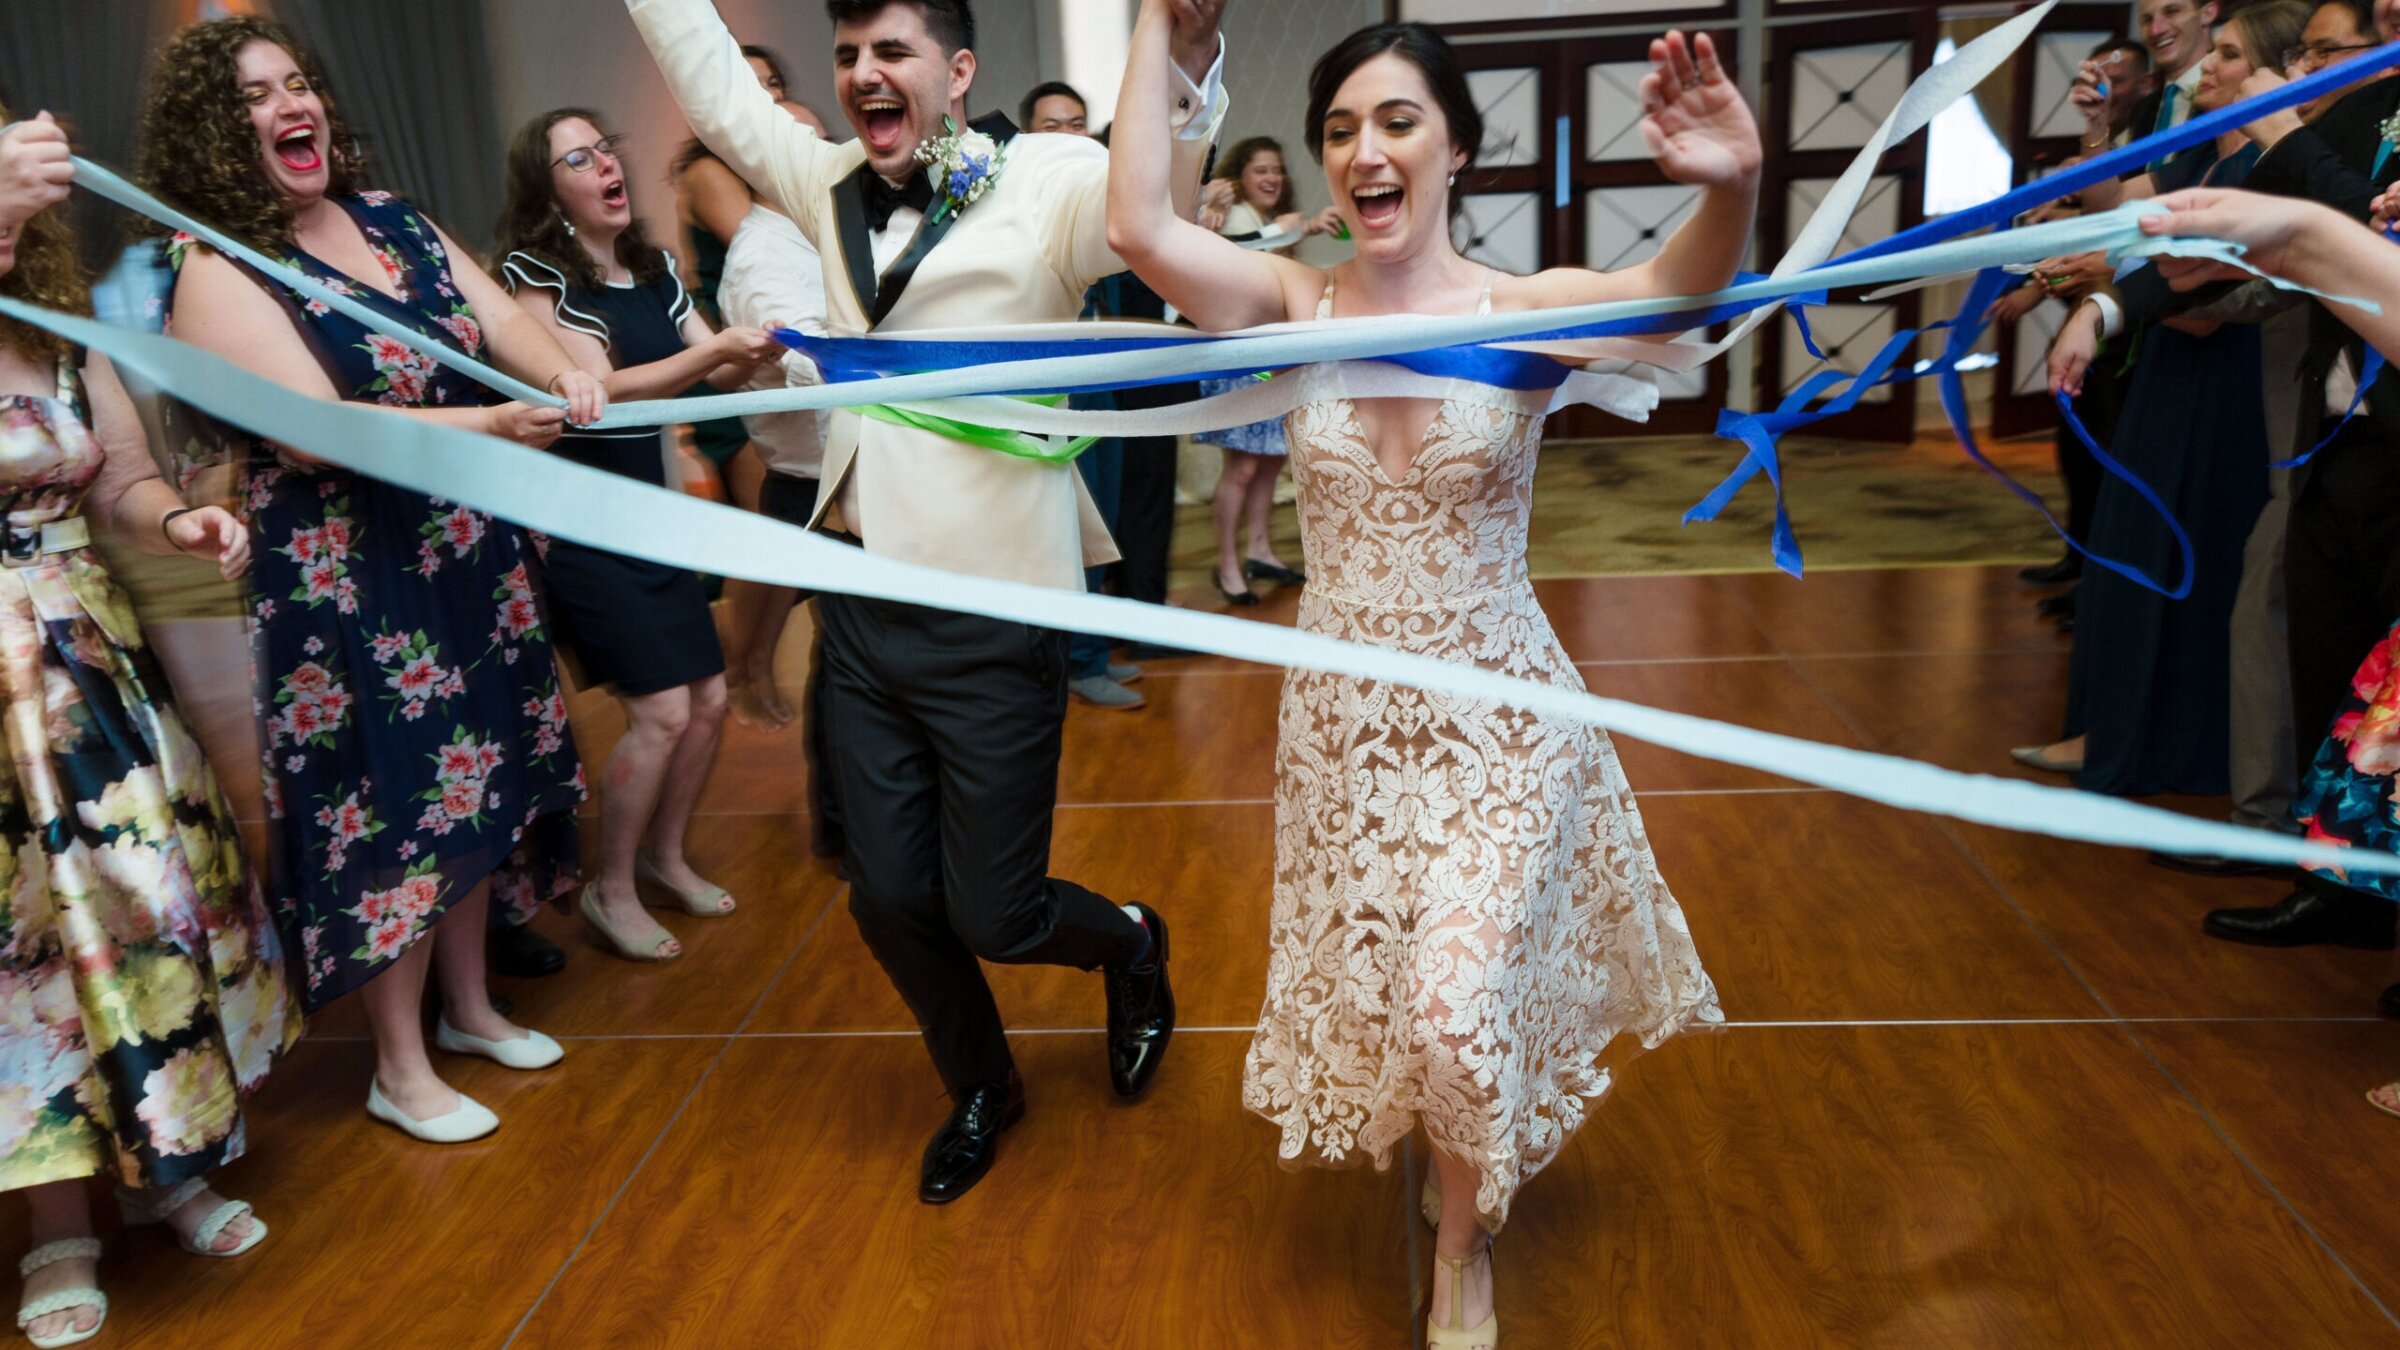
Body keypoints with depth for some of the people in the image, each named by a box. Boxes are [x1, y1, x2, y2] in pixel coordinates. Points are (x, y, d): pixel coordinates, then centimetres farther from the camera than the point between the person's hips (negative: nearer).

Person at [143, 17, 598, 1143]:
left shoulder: (389, 219, 8)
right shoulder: (216, 271, -13)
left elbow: (499, 315, 0)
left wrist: (562, 375, -22)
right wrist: (489, 425, -31)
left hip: (470, 555, 7)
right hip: (345, 579, -7)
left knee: (472, 774, 16)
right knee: (393, 799, 1)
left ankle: (469, 1005, 36)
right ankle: (401, 1071, 19)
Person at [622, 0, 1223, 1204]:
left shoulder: (1041, 183, -10)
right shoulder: (835, 186, 8)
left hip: (992, 620, -6)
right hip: (863, 603, 6)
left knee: (993, 914, 3)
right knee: (889, 900, 13)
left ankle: (1130, 946, 39)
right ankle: (980, 1090, 40)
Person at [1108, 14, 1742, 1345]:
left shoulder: (1527, 310, -10)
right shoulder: (1296, 305, -5)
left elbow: (1678, 287, -30)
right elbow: (1137, 229, -21)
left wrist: (1732, 192, -51)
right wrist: (1158, 22, -18)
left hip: (1498, 717, -2)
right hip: (1342, 718, 3)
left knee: (1462, 1006, -6)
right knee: (1376, 996, 15)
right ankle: (1457, 1153, 51)